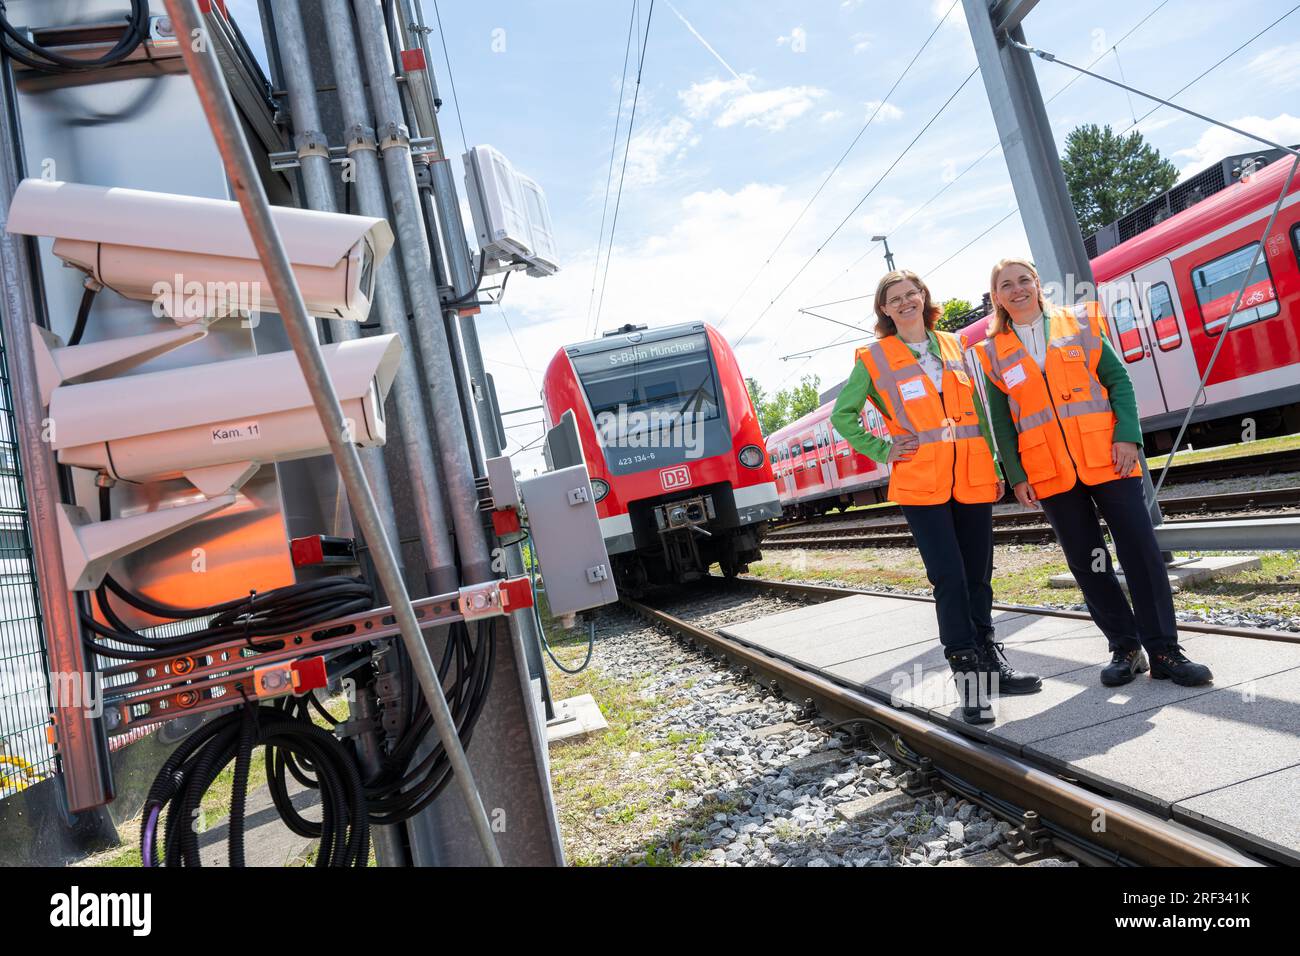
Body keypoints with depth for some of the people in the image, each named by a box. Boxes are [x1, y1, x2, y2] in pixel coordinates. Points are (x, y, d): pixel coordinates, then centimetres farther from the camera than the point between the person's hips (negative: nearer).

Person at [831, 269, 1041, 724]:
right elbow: (843, 415, 6)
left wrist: (995, 466, 13)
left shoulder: (954, 346, 13)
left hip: (972, 479, 4)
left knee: (978, 576, 11)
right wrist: (882, 450, -4)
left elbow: (978, 410, 16)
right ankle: (968, 674, 4)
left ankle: (988, 660, 27)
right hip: (921, 485, -4)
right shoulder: (874, 359, 1)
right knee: (949, 578, -7)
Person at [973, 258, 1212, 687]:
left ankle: (1163, 649, 7)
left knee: (1141, 549, -3)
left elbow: (1118, 380, 4)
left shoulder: (1078, 324, 7)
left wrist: (1127, 435, -9)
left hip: (1107, 459, 0)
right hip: (1050, 474, 1)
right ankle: (1125, 647, 17)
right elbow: (1001, 421, 6)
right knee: (1086, 561, 5)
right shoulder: (994, 352, 7)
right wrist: (1016, 476, -1)